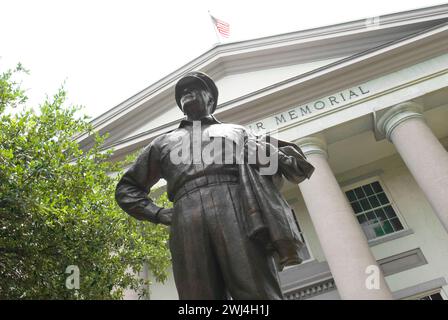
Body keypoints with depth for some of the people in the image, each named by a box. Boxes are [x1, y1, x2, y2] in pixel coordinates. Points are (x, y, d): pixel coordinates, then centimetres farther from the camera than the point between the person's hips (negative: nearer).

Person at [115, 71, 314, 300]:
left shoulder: (236, 131, 31)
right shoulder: (163, 142, 34)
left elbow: (297, 168, 29)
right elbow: (127, 188, 33)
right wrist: (158, 214, 14)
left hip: (236, 208, -1)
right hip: (186, 220, 1)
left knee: (258, 293, -15)